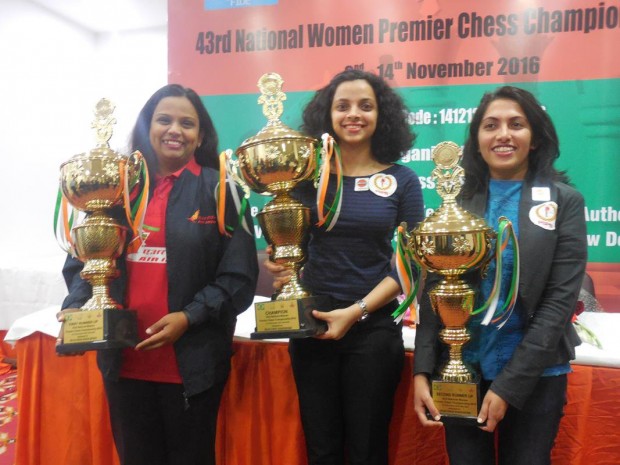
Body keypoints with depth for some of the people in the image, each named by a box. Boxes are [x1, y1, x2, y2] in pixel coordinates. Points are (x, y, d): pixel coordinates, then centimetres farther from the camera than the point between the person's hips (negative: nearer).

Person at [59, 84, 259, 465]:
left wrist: (189, 317, -17)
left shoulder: (220, 189, -3)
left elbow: (239, 275, -7)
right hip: (124, 360, 3)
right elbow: (82, 260, 10)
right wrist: (76, 308, -8)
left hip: (192, 362, -2)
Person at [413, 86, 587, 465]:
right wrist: (423, 371, -10)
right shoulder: (457, 200, 1)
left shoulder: (564, 201, -4)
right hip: (460, 369, 2)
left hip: (535, 376, -1)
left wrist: (509, 386, -14)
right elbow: (433, 290, 0)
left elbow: (560, 301, -9)